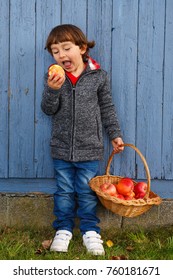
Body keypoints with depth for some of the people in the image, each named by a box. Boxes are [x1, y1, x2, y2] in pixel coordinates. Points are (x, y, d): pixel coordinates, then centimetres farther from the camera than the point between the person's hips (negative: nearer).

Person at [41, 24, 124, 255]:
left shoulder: (98, 76, -4)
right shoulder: (53, 77, -1)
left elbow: (107, 108, 5)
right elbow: (48, 109, -5)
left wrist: (115, 134, 5)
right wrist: (52, 90, -23)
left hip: (90, 148, -1)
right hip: (61, 148, 2)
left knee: (87, 192, 6)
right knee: (64, 191, 11)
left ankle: (90, 230, 20)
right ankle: (64, 230, 24)